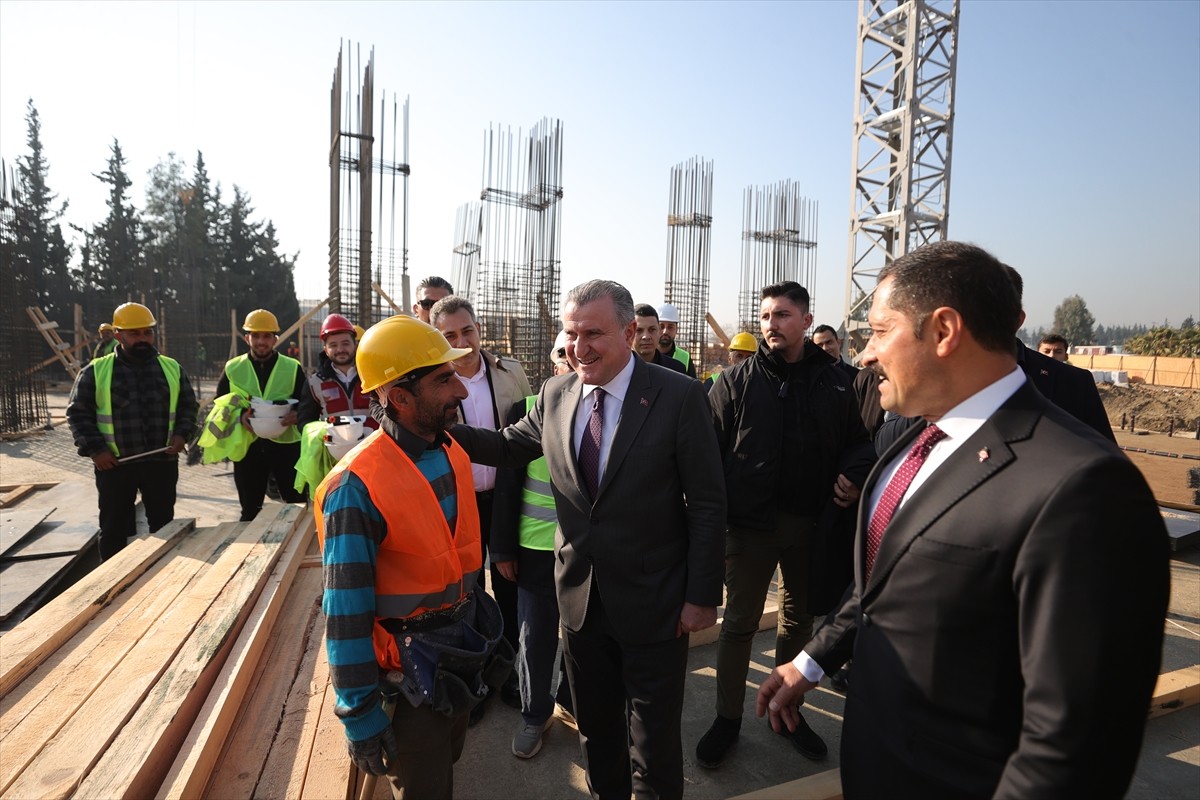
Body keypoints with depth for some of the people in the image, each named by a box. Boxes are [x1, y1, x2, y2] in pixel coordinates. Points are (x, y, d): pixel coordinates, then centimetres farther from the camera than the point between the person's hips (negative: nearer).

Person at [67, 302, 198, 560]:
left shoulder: (171, 368, 5)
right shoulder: (96, 371, -1)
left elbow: (188, 405, 11)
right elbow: (78, 413, 1)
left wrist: (182, 434, -6)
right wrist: (95, 449, -9)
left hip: (161, 462, 2)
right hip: (114, 464, -1)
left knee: (163, 524, 11)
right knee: (114, 527, 9)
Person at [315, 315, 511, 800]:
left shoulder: (452, 453, -3)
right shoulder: (358, 486, -26)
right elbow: (346, 614, -21)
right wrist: (360, 717, -15)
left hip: (463, 651, 6)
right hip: (410, 671, -6)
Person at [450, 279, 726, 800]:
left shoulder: (679, 396, -15)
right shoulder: (554, 395, -2)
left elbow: (708, 503, -12)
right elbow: (508, 447, 12)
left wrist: (702, 595, -12)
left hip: (653, 601, -4)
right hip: (580, 596, 4)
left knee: (654, 738, 15)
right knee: (595, 728, 24)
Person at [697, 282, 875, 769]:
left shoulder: (833, 381, 1)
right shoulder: (737, 381, -5)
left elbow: (857, 441, 9)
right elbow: (708, 448, -7)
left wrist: (855, 473, -12)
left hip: (811, 524, 3)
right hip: (750, 523, -2)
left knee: (798, 620, 19)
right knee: (739, 623, 9)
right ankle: (727, 718, 27)